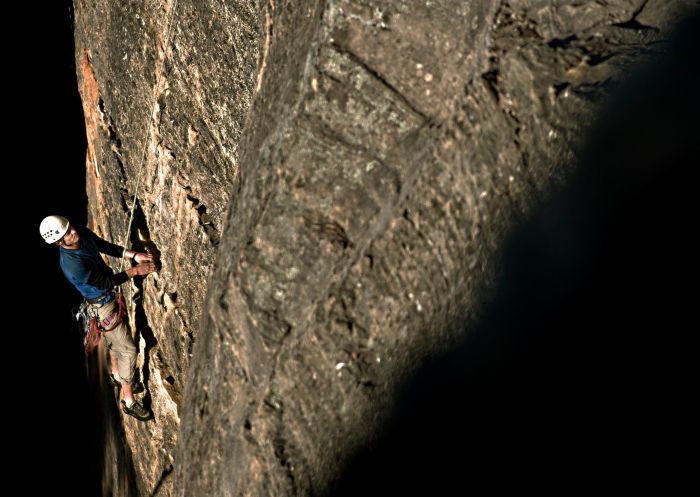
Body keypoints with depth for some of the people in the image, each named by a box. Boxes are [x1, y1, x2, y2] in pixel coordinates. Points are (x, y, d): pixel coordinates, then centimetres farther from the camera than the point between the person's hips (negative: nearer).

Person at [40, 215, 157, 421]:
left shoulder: (83, 233, -14)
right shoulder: (72, 264, -36)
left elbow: (105, 246, 2)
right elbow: (106, 282, -27)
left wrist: (133, 255, -10)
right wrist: (135, 271, -24)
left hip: (112, 295, 8)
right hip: (103, 305, -8)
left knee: (115, 338, 28)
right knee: (128, 349, -1)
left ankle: (117, 375, 53)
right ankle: (129, 401, 12)